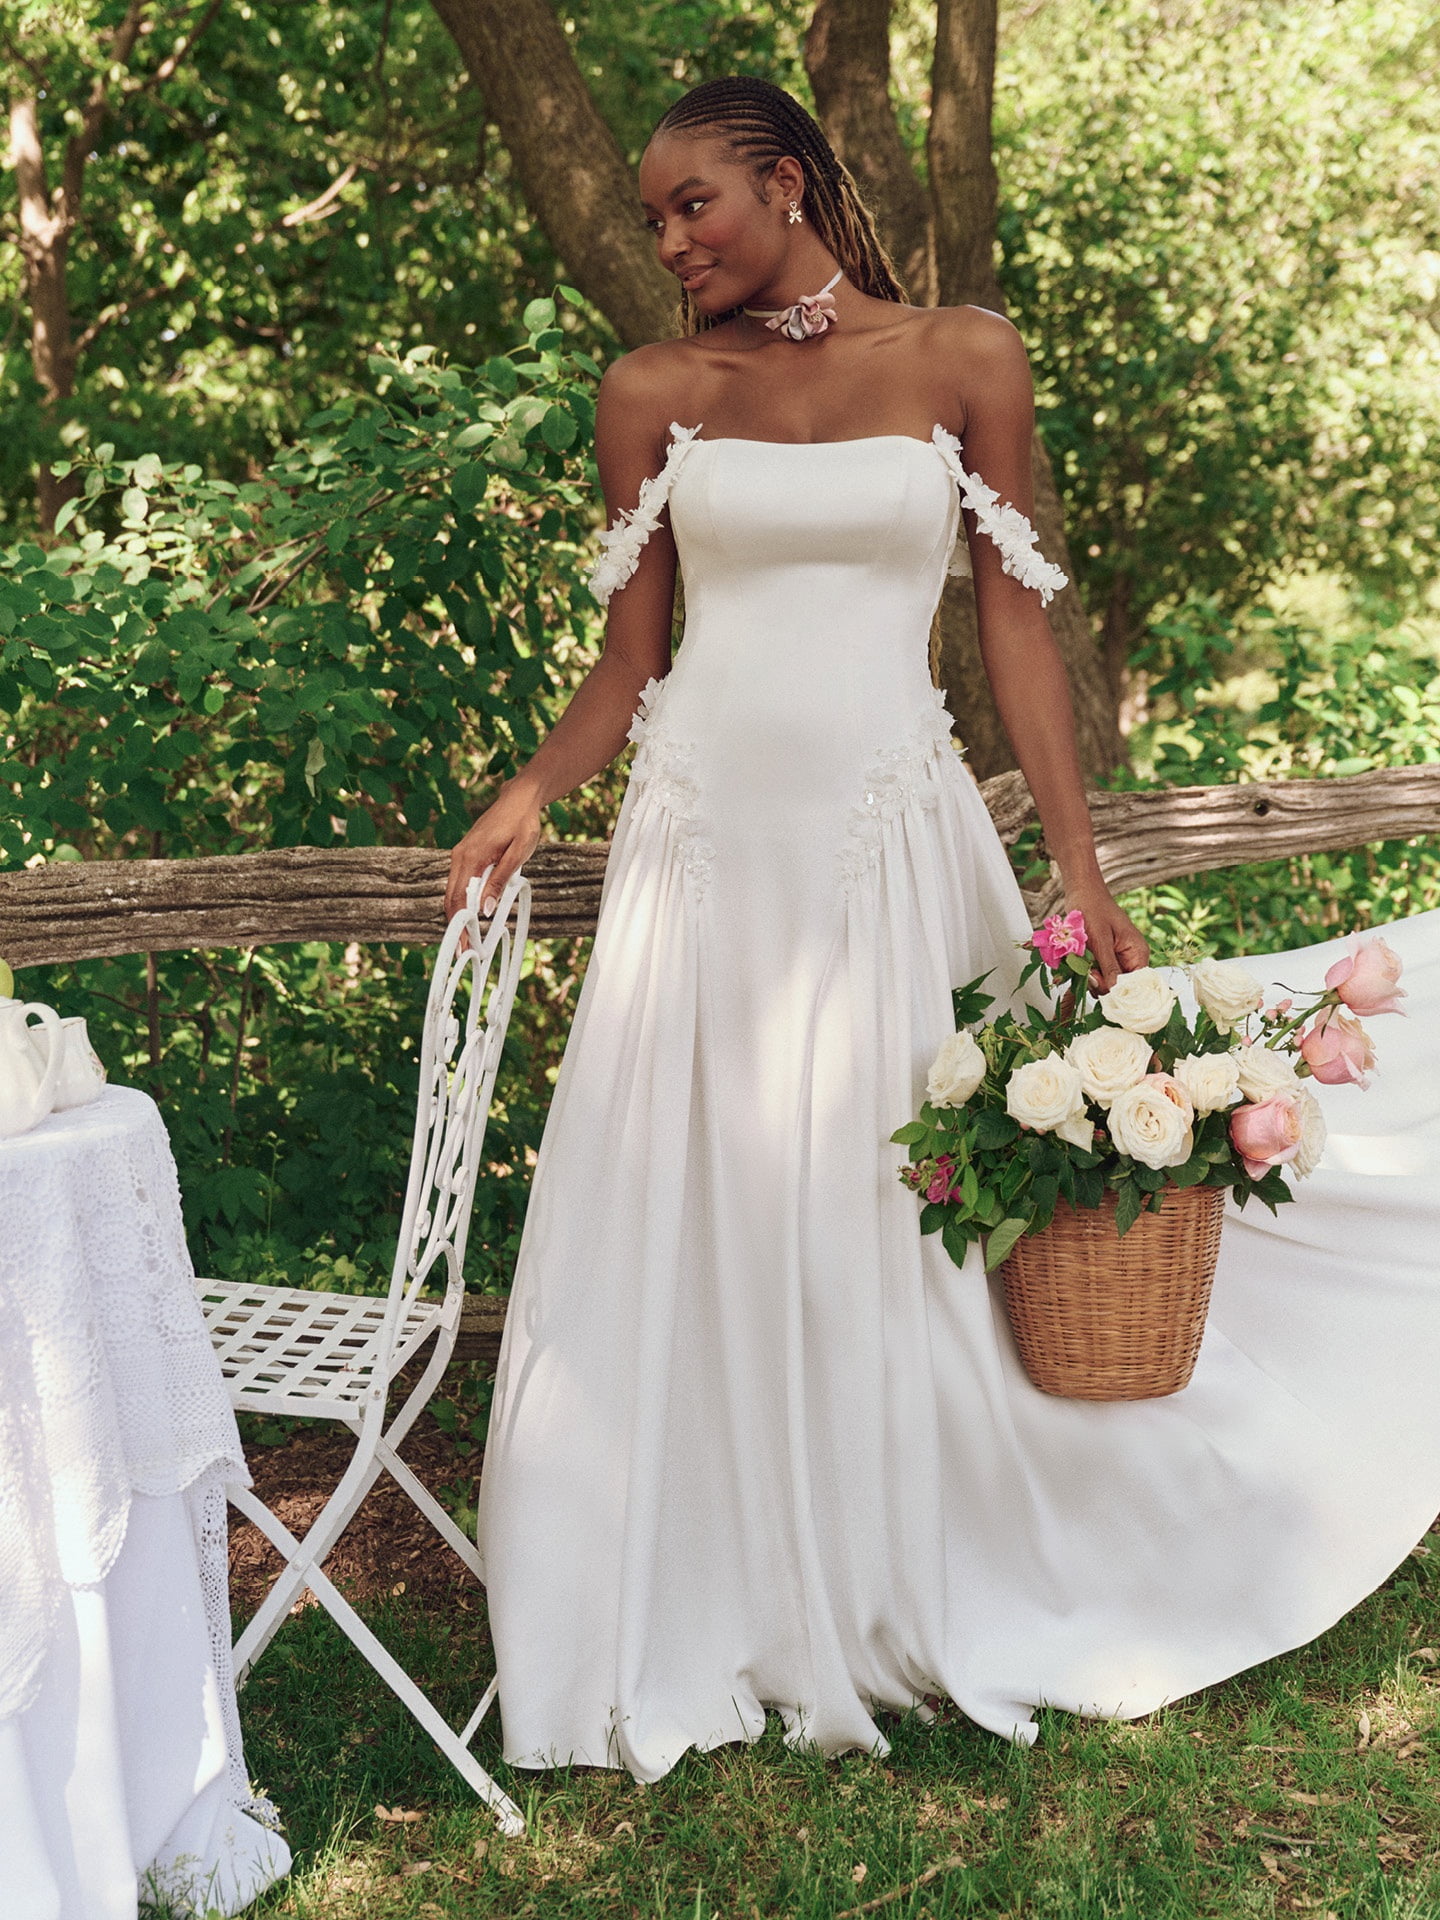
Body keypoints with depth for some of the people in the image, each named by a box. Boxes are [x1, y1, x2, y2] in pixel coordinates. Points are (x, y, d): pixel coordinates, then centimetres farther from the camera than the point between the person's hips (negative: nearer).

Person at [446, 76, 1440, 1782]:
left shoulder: (964, 361, 3)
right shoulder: (652, 395, 6)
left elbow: (1014, 624, 3)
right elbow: (630, 661, 8)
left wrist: (1079, 869, -2)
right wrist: (531, 793, -10)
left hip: (890, 841, -1)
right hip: (703, 844, 2)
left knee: (896, 1226, 4)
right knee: (684, 1234, 3)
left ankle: (912, 1601, 25)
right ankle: (692, 1626, 20)